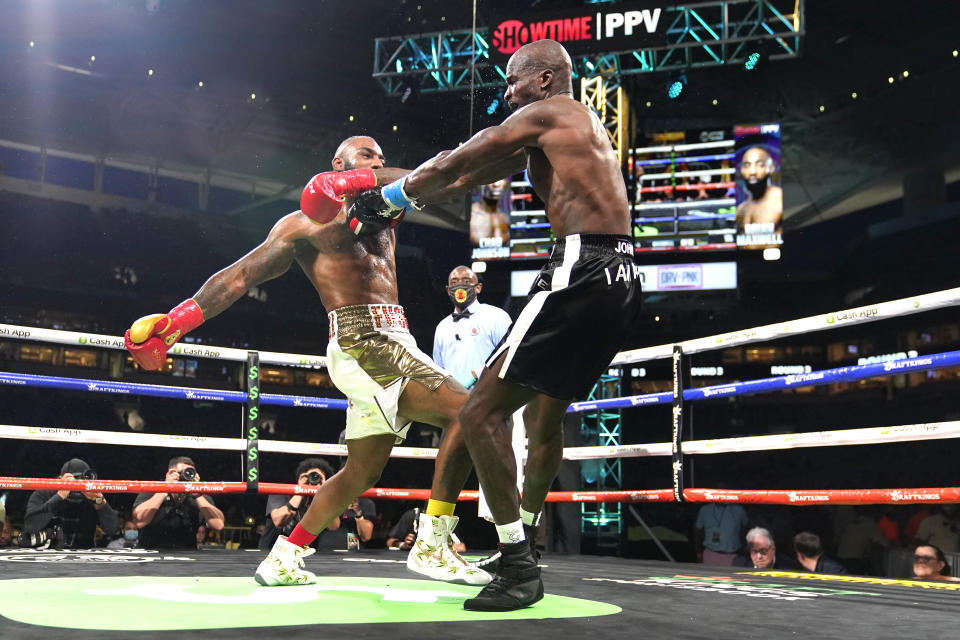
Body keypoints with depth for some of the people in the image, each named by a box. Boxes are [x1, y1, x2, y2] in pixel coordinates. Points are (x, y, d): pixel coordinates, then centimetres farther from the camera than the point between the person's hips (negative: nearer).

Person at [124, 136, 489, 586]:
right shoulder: (305, 223, 9)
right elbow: (241, 275, 7)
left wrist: (356, 180, -14)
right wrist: (179, 318, -2)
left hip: (393, 345, 7)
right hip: (360, 343, -7)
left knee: (362, 472, 13)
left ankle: (284, 558, 24)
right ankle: (432, 548, -16)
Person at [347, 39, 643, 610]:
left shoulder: (545, 113, -2)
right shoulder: (582, 125, 27)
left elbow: (455, 166, -2)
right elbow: (472, 177, 26)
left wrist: (390, 199, 13)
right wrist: (402, 201, 24)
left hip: (583, 271, -11)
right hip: (622, 278, 11)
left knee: (482, 411, -9)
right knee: (545, 412, 24)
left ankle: (519, 566, -7)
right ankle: (521, 550, 36)